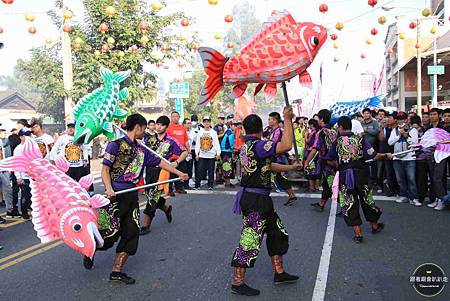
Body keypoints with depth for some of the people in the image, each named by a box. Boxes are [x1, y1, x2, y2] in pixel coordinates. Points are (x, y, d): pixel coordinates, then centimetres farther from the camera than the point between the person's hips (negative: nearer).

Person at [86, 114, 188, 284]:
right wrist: (109, 189, -23)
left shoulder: (141, 150, 15)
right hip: (115, 195, -7)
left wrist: (179, 173, 22)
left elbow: (159, 162, 21)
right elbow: (105, 169, -8)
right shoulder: (116, 145, -5)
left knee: (131, 233, 3)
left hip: (131, 196, 7)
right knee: (111, 231, -8)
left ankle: (117, 271, 14)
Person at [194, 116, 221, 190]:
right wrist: (196, 153, 5)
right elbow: (197, 144, 10)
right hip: (202, 155, 1)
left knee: (211, 171, 3)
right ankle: (197, 185, 7)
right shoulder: (200, 132, 8)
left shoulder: (214, 132, 3)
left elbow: (217, 143, 1)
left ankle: (210, 185, 11)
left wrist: (218, 153, -7)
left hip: (211, 155, -1)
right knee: (200, 171, 0)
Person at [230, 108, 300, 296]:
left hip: (260, 200, 10)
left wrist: (291, 167, 24)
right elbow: (286, 145, -27)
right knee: (250, 241, -2)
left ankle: (279, 273, 30)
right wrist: (288, 120, -16)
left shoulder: (247, 147, 12)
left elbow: (268, 166, 21)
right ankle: (237, 282, 10)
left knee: (278, 233, 18)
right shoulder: (257, 145, -18)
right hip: (255, 200, -10)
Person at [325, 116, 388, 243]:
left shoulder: (337, 142, -3)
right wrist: (386, 155, 9)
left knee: (349, 204, 6)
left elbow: (330, 160, 4)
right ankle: (374, 226, 38)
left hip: (344, 176, -1)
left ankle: (358, 233, 6)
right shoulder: (360, 139, -3)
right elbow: (373, 156, -8)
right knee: (366, 199, 19)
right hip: (360, 174, 2)